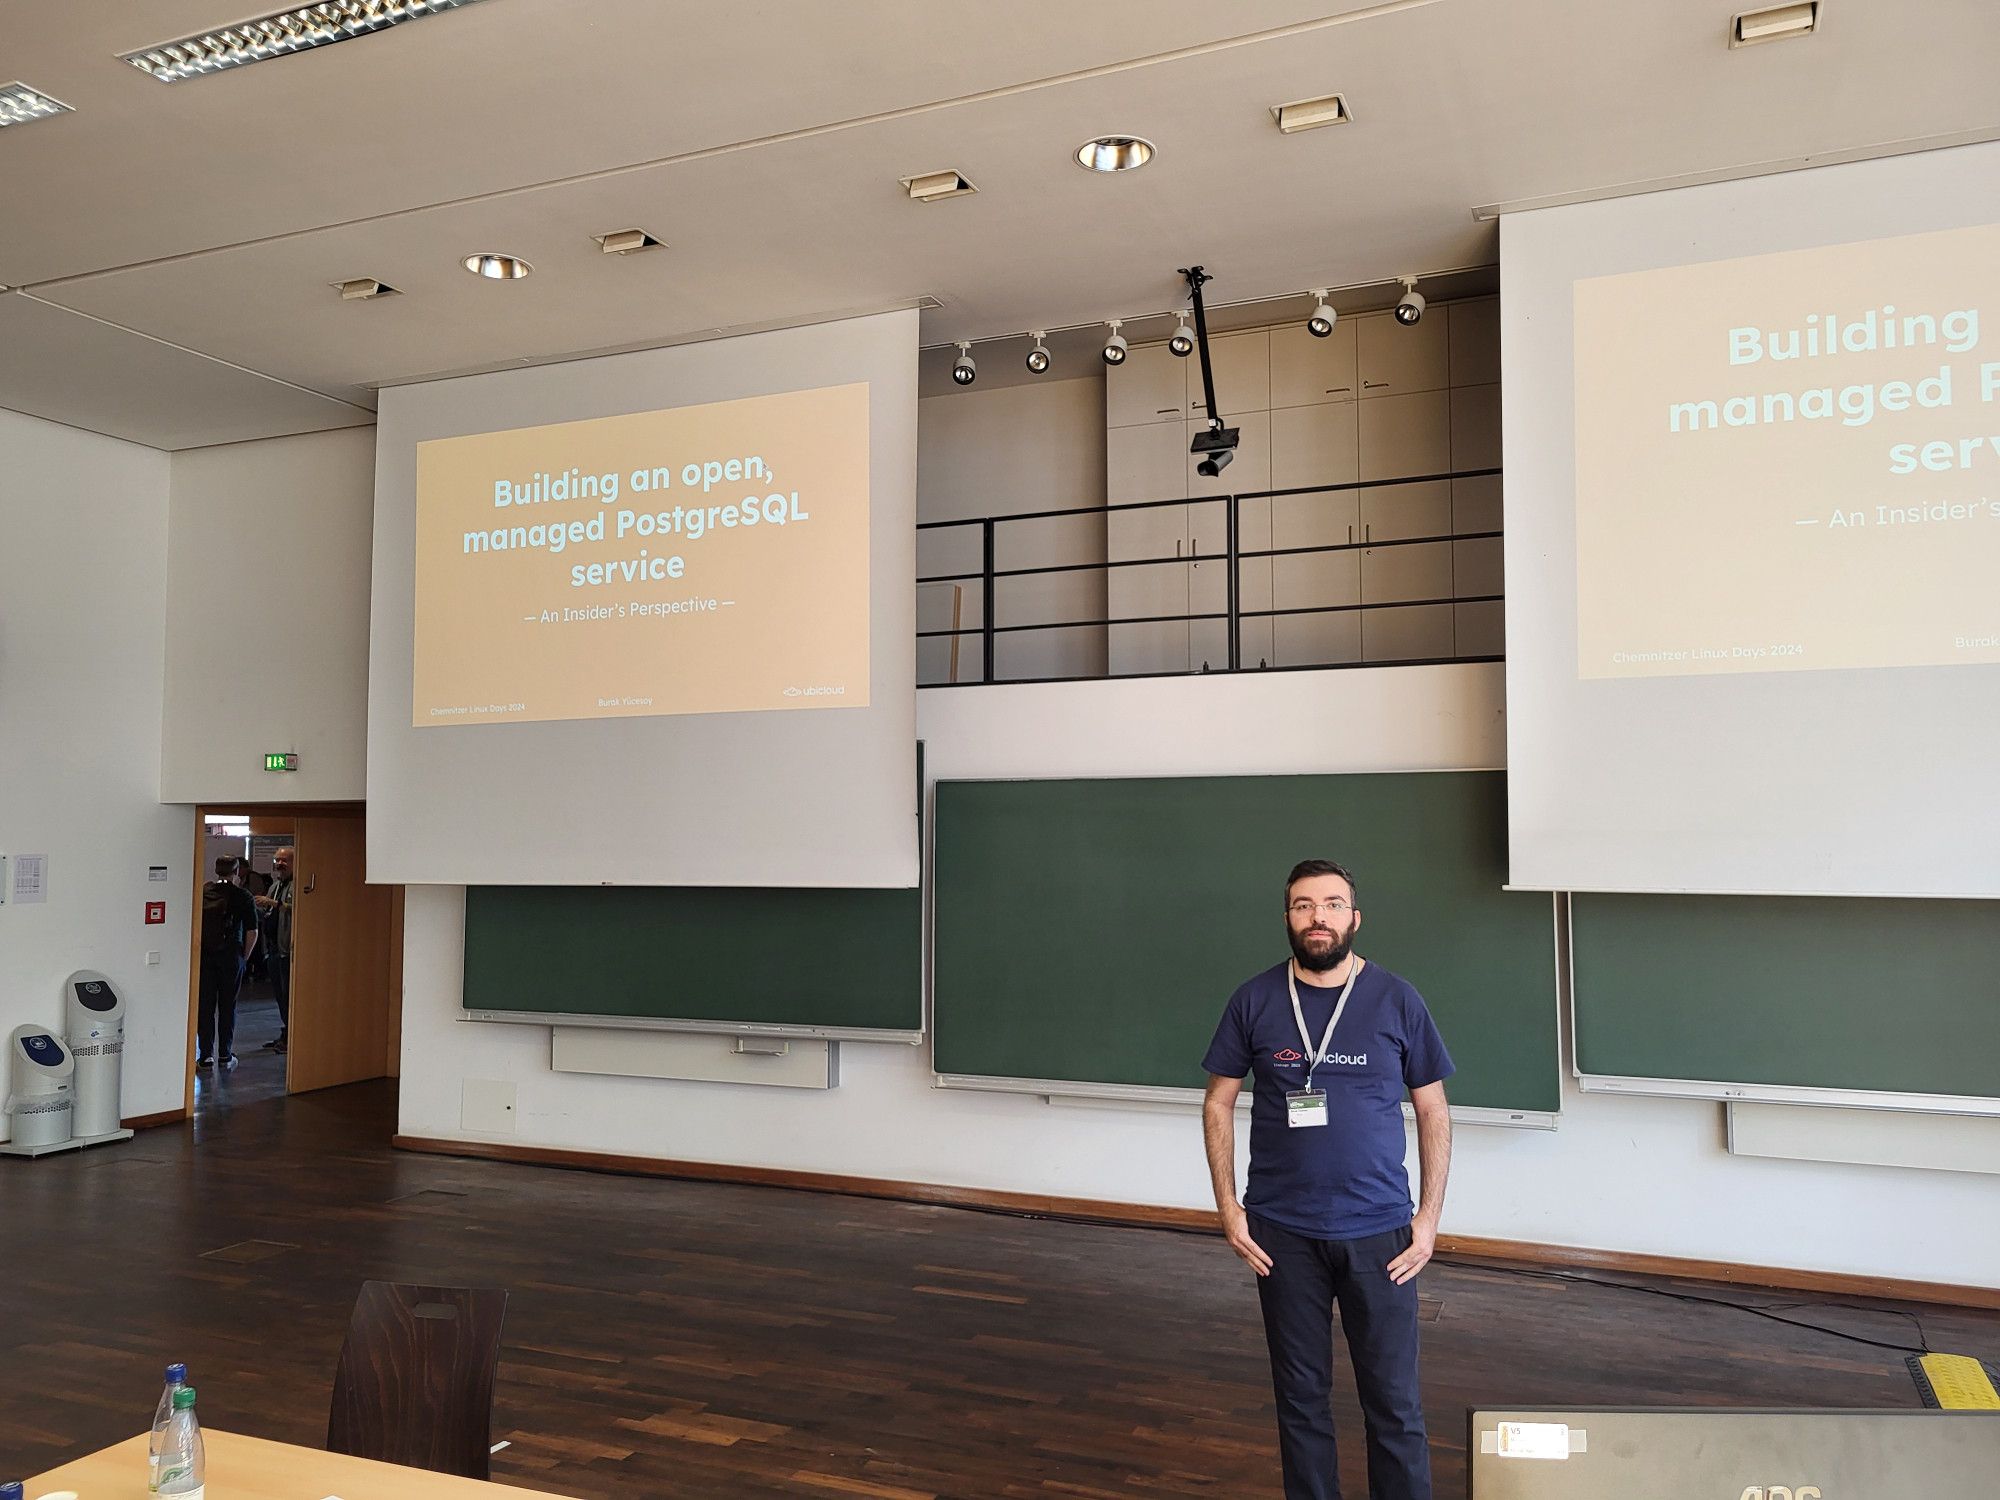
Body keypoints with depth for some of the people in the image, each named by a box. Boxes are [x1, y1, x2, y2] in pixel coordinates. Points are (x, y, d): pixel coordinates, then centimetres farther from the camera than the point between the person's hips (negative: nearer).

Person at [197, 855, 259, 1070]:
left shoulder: (202, 892, 4)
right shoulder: (243, 896, -3)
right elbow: (252, 932, -6)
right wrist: (244, 956, 6)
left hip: (203, 955, 1)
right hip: (231, 954, -1)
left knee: (204, 1005, 7)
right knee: (227, 1005, 8)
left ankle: (205, 1056, 7)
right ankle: (225, 1056, 12)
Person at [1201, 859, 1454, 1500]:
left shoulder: (1397, 1001, -4)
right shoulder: (1254, 1001, -3)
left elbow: (1433, 1112, 2)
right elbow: (1218, 1103, 4)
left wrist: (1429, 1217, -2)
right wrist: (1228, 1206, -2)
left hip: (1379, 1231, -1)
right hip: (1282, 1234, 1)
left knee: (1394, 1401, 6)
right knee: (1301, 1396, 13)